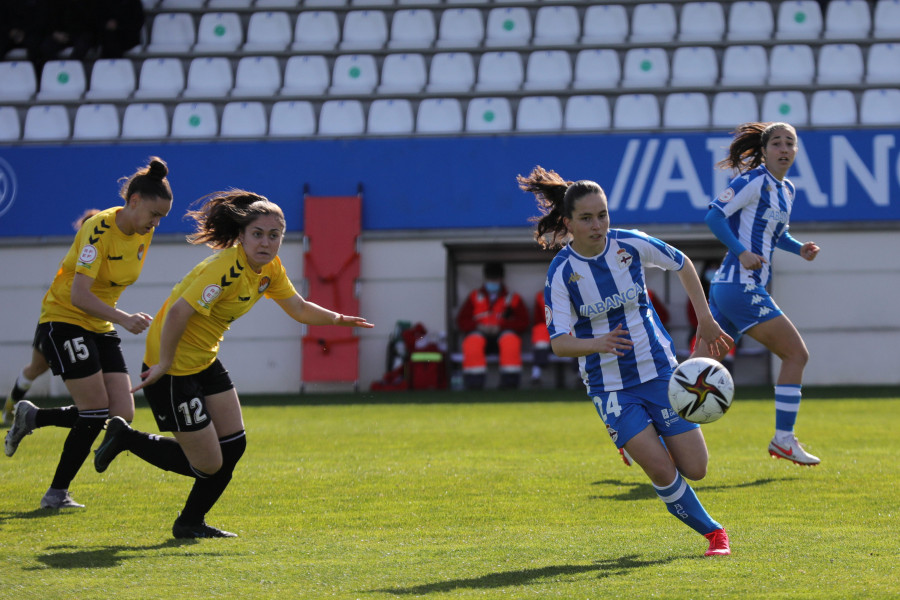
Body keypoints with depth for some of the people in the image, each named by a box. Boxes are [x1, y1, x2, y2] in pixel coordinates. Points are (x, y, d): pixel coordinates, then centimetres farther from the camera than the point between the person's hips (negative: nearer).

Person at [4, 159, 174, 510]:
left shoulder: (143, 232, 1)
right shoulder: (100, 229, -22)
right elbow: (79, 295, -30)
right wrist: (123, 319, -38)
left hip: (99, 326, 8)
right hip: (63, 320, -8)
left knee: (122, 415, -4)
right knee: (96, 413, -13)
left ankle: (32, 418, 15)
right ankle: (57, 493, 3)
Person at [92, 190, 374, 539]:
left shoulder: (269, 269, 2)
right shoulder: (227, 268, -27)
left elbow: (299, 309, 14)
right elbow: (178, 313, -31)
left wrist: (339, 319, 2)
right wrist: (164, 363, -25)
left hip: (205, 361, 9)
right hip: (173, 368, -9)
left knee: (233, 445, 7)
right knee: (209, 465, -4)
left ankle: (191, 523, 25)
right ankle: (125, 438, 15)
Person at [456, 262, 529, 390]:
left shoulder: (513, 299, 15)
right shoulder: (474, 297, 18)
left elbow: (523, 323, 3)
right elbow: (462, 321, 10)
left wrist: (500, 326, -12)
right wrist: (478, 326, -11)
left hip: (502, 333, -1)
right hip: (479, 332, 1)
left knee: (510, 339, -37)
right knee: (473, 341, -36)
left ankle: (509, 384, -36)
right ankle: (473, 386, -38)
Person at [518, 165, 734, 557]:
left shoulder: (632, 245, -8)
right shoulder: (561, 273, -14)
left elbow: (681, 264, 11)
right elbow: (559, 343, -17)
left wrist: (705, 319, 8)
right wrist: (598, 344, -37)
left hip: (660, 371, 2)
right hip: (609, 385, -2)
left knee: (694, 469, -2)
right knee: (661, 471, -16)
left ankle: (639, 440, 30)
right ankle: (712, 532, 7)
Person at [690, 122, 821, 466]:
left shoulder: (786, 190, 18)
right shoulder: (756, 181, -9)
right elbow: (715, 215, -13)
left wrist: (799, 248, 13)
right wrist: (741, 252, -23)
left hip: (727, 287, 9)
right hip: (741, 286, -9)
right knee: (796, 354, -3)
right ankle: (783, 440, 1)